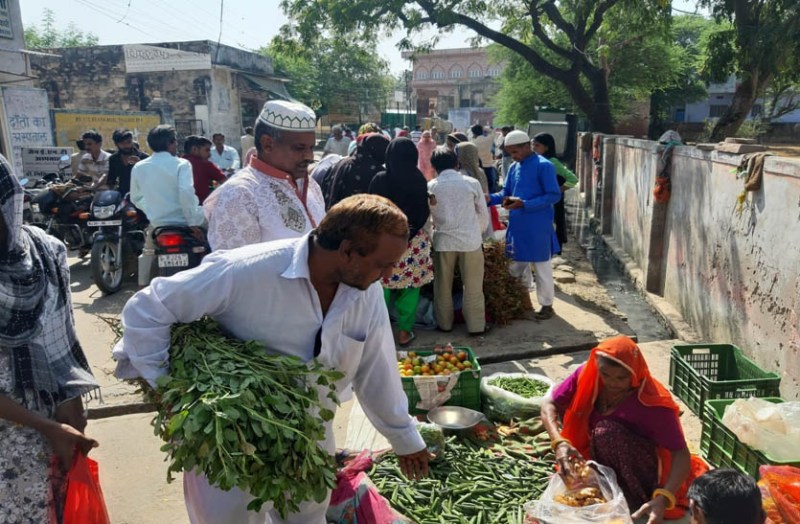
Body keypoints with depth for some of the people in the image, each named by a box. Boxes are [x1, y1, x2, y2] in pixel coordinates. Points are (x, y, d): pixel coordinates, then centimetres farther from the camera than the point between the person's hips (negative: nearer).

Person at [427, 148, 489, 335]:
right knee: (473, 286, 8)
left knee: (443, 285, 14)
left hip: (443, 241, 1)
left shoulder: (431, 186, -1)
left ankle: (445, 323, 24)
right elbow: (484, 215, 4)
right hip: (471, 240, 0)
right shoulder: (472, 183, -1)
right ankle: (476, 325, 15)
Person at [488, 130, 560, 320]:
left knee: (541, 266, 5)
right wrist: (490, 199, -6)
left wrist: (524, 204, -23)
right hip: (517, 225, 7)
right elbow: (506, 193, 15)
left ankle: (547, 305, 19)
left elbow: (554, 196, -16)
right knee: (517, 264, 16)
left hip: (537, 226, -7)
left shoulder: (544, 166, -12)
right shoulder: (514, 167, 9)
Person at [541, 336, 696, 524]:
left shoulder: (653, 403, -28)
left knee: (607, 431, -32)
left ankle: (630, 505, -16)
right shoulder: (587, 375, -16)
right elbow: (549, 405, -13)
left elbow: (681, 454, -28)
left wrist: (663, 499, -44)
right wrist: (560, 443, -32)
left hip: (641, 474, -3)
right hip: (598, 462, 3)